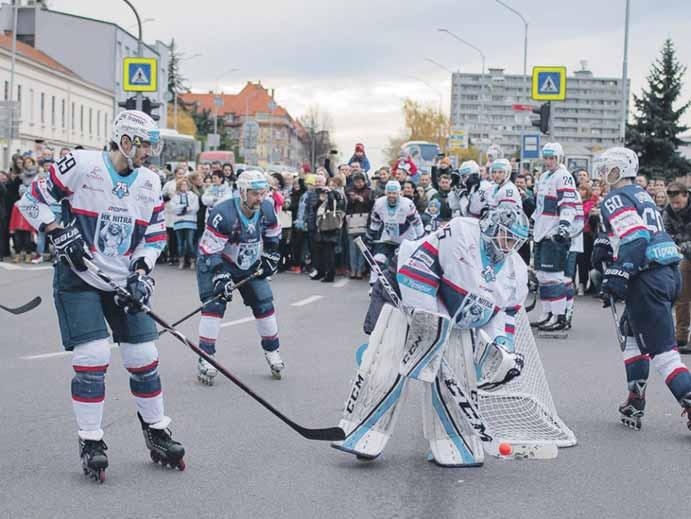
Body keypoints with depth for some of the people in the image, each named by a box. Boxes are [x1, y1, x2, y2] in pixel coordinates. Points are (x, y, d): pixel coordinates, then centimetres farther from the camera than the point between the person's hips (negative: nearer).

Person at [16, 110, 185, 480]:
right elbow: (32, 201, -7)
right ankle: (90, 442, 1)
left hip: (126, 281, 5)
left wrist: (141, 274, -5)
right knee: (92, 357, -12)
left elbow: (155, 237, 9)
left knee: (144, 357, 3)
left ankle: (157, 434, 20)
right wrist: (58, 233, -18)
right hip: (79, 279, -5)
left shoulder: (150, 183, 4)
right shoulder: (82, 166, -13)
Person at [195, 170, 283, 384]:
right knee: (214, 305, -18)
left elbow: (273, 236, 11)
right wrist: (220, 277, -32)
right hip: (217, 264, -5)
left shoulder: (267, 209, -12)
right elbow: (209, 251, -27)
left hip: (250, 266, 5)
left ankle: (272, 351, 19)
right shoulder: (222, 214, -31)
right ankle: (205, 358, -15)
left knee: (264, 304, 2)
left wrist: (270, 258, 4)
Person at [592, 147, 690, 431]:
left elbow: (636, 240, -20)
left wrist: (616, 278, -22)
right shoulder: (642, 195, 21)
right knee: (632, 334, 21)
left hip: (647, 279, -10)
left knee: (661, 350, -7)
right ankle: (635, 406, 23)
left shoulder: (616, 200, -8)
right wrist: (606, 248, 18)